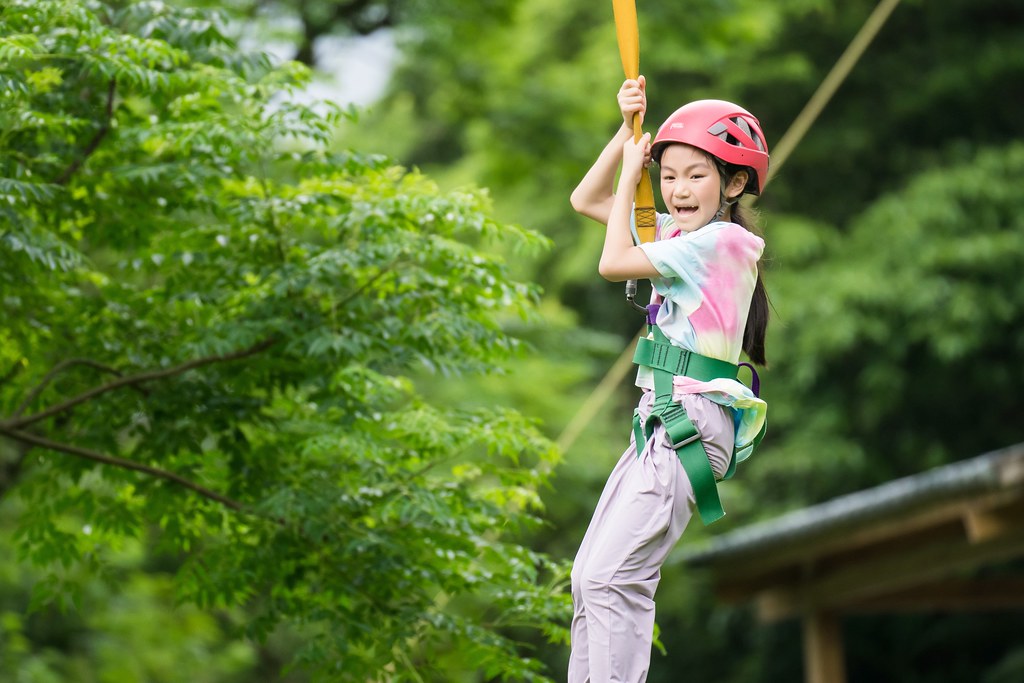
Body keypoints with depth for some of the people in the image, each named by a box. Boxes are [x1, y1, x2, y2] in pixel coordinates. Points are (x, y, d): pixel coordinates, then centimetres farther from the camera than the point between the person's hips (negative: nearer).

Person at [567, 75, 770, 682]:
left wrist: (628, 177, -2)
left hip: (694, 422, -10)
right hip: (661, 421, 10)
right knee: (589, 574, 9)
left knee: (612, 575, -17)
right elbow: (586, 201, 22)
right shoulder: (682, 235, 15)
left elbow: (614, 263, -13)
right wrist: (629, 131, 10)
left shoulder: (722, 240, -11)